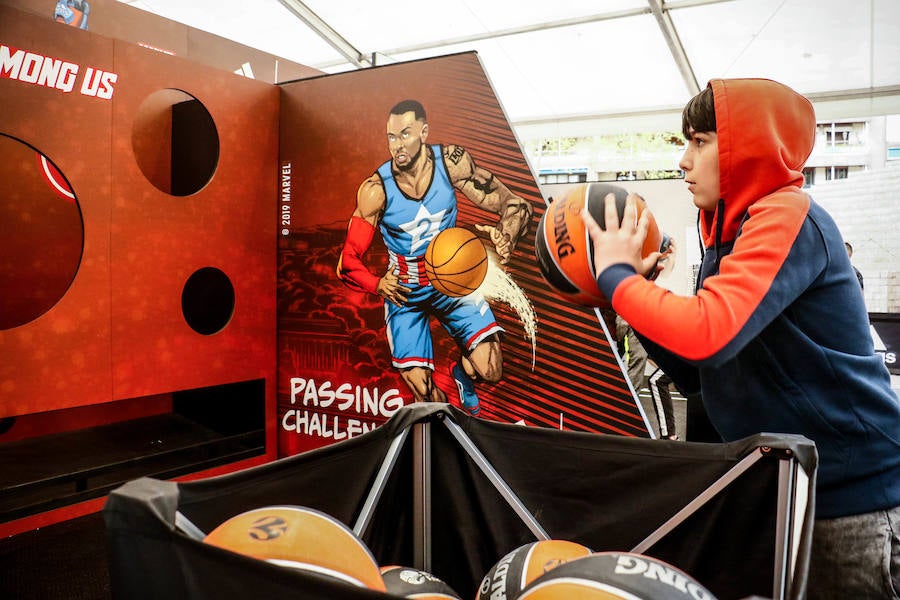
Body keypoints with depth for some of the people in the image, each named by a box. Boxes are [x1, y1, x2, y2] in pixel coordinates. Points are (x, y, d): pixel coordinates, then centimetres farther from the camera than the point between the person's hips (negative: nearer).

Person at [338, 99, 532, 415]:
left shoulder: (451, 161, -16)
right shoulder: (376, 189, -19)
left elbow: (516, 205, -13)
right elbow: (348, 261, -14)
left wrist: (505, 236, -36)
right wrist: (378, 284, -36)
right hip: (403, 289, -1)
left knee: (490, 371, -12)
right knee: (426, 397, -7)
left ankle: (461, 372, 27)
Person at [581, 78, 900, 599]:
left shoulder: (788, 217, -17)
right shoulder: (732, 233, 8)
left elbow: (707, 334, -33)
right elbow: (693, 373, 9)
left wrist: (617, 274, -18)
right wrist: (632, 288, -3)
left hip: (852, 492, -8)